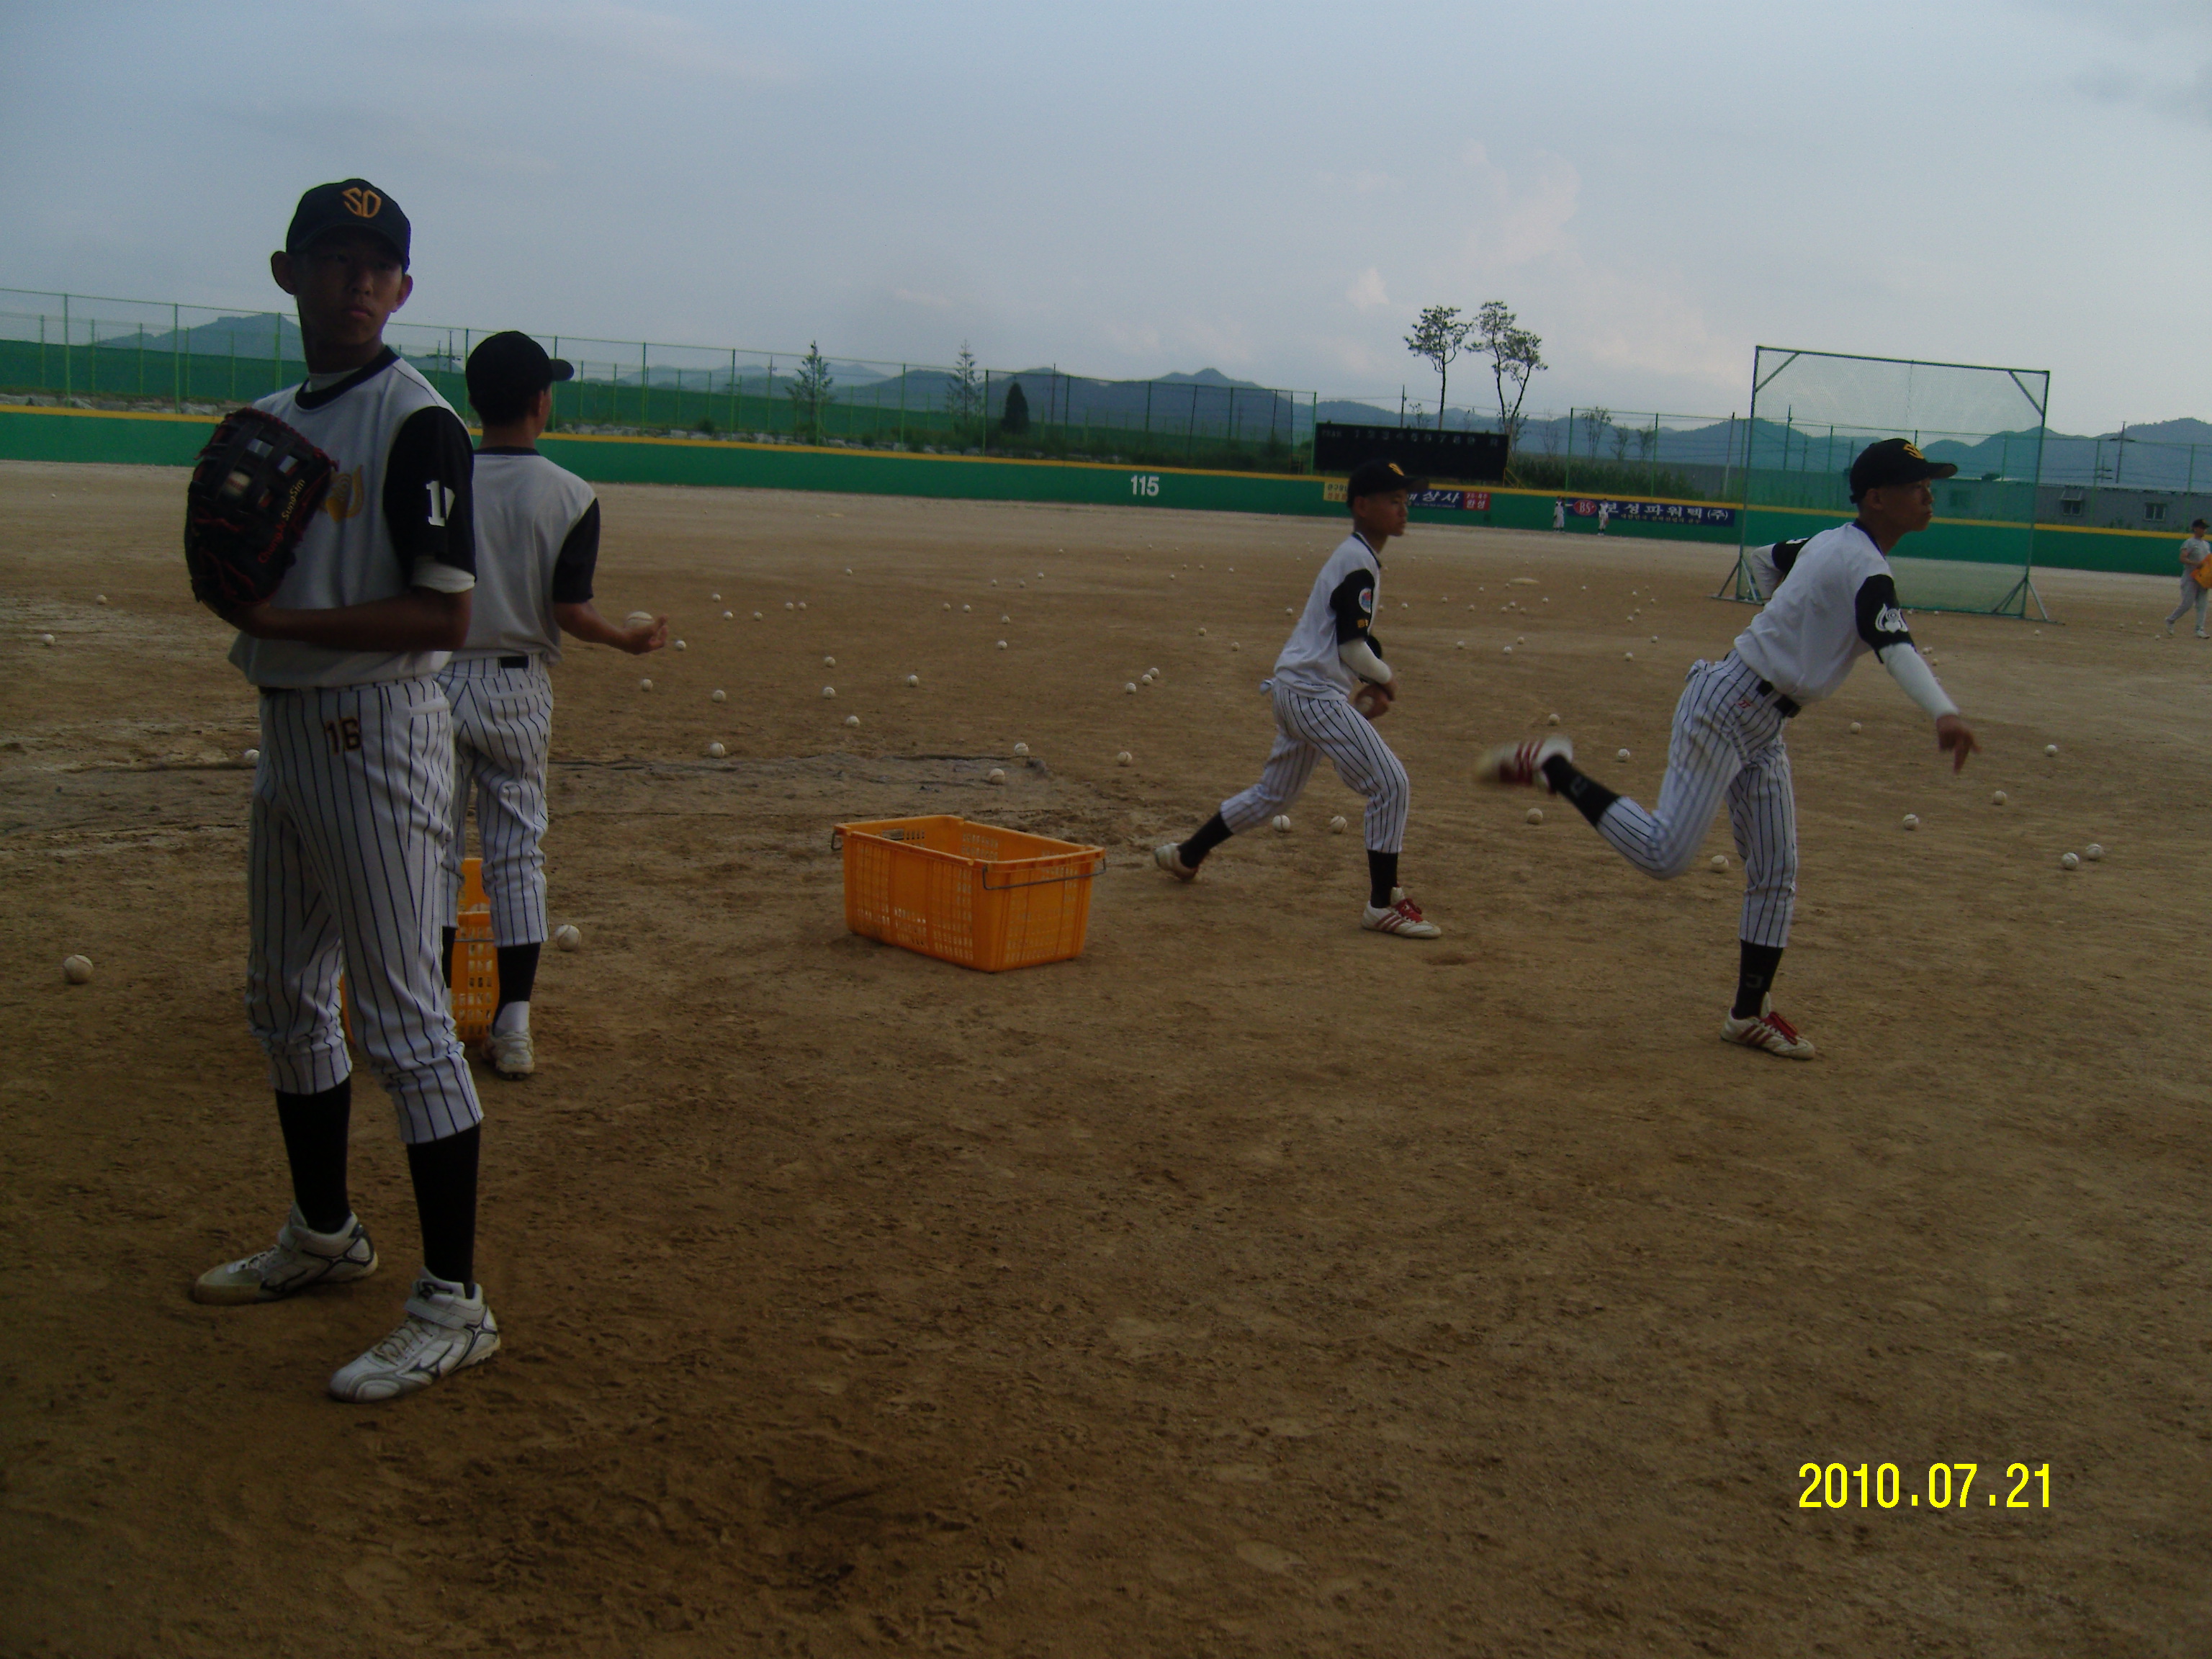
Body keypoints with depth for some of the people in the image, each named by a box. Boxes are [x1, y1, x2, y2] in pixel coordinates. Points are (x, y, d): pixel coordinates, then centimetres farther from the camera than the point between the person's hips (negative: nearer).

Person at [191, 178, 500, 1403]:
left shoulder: (417, 424, -12)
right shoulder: (268, 420, 13)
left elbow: (445, 617, -19)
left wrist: (279, 618, -20)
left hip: (377, 732, -9)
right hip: (285, 727, 9)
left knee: (402, 1016, -7)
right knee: (283, 998, 18)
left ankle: (454, 1303, 0)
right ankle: (324, 1235, 36)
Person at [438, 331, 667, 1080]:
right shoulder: (571, 497, -6)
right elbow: (569, 610, -11)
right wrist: (629, 640, 6)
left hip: (437, 677, 0)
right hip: (519, 689, 0)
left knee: (432, 850, 9)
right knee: (517, 856, 8)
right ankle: (514, 1028, 8)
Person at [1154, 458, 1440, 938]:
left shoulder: (1353, 556, 17)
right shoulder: (1359, 563, -14)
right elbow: (1352, 647, -19)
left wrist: (1372, 684, 13)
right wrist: (1385, 679, -1)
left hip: (1295, 692, 10)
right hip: (1317, 695, -10)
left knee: (1274, 793, 22)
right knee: (1389, 784, -10)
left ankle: (1186, 854, 31)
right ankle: (1383, 904, -5)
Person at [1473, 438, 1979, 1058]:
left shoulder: (1832, 542, 9)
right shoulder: (1865, 568, -18)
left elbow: (1766, 560, 28)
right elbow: (1894, 647, -35)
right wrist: (1943, 714, -49)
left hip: (1762, 725, 10)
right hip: (1726, 705, -10)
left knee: (1776, 874, 11)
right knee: (1664, 855, -14)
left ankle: (1749, 1012, 18)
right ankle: (1555, 769, -1)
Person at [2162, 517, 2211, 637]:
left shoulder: (2206, 544, 17)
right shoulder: (2189, 543, -7)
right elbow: (2183, 558, -17)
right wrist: (2196, 564, -29)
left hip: (2203, 578, 7)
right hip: (2190, 578, -7)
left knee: (2202, 605, -1)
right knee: (2187, 604, -8)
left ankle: (2200, 630, -2)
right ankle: (2170, 620, 13)